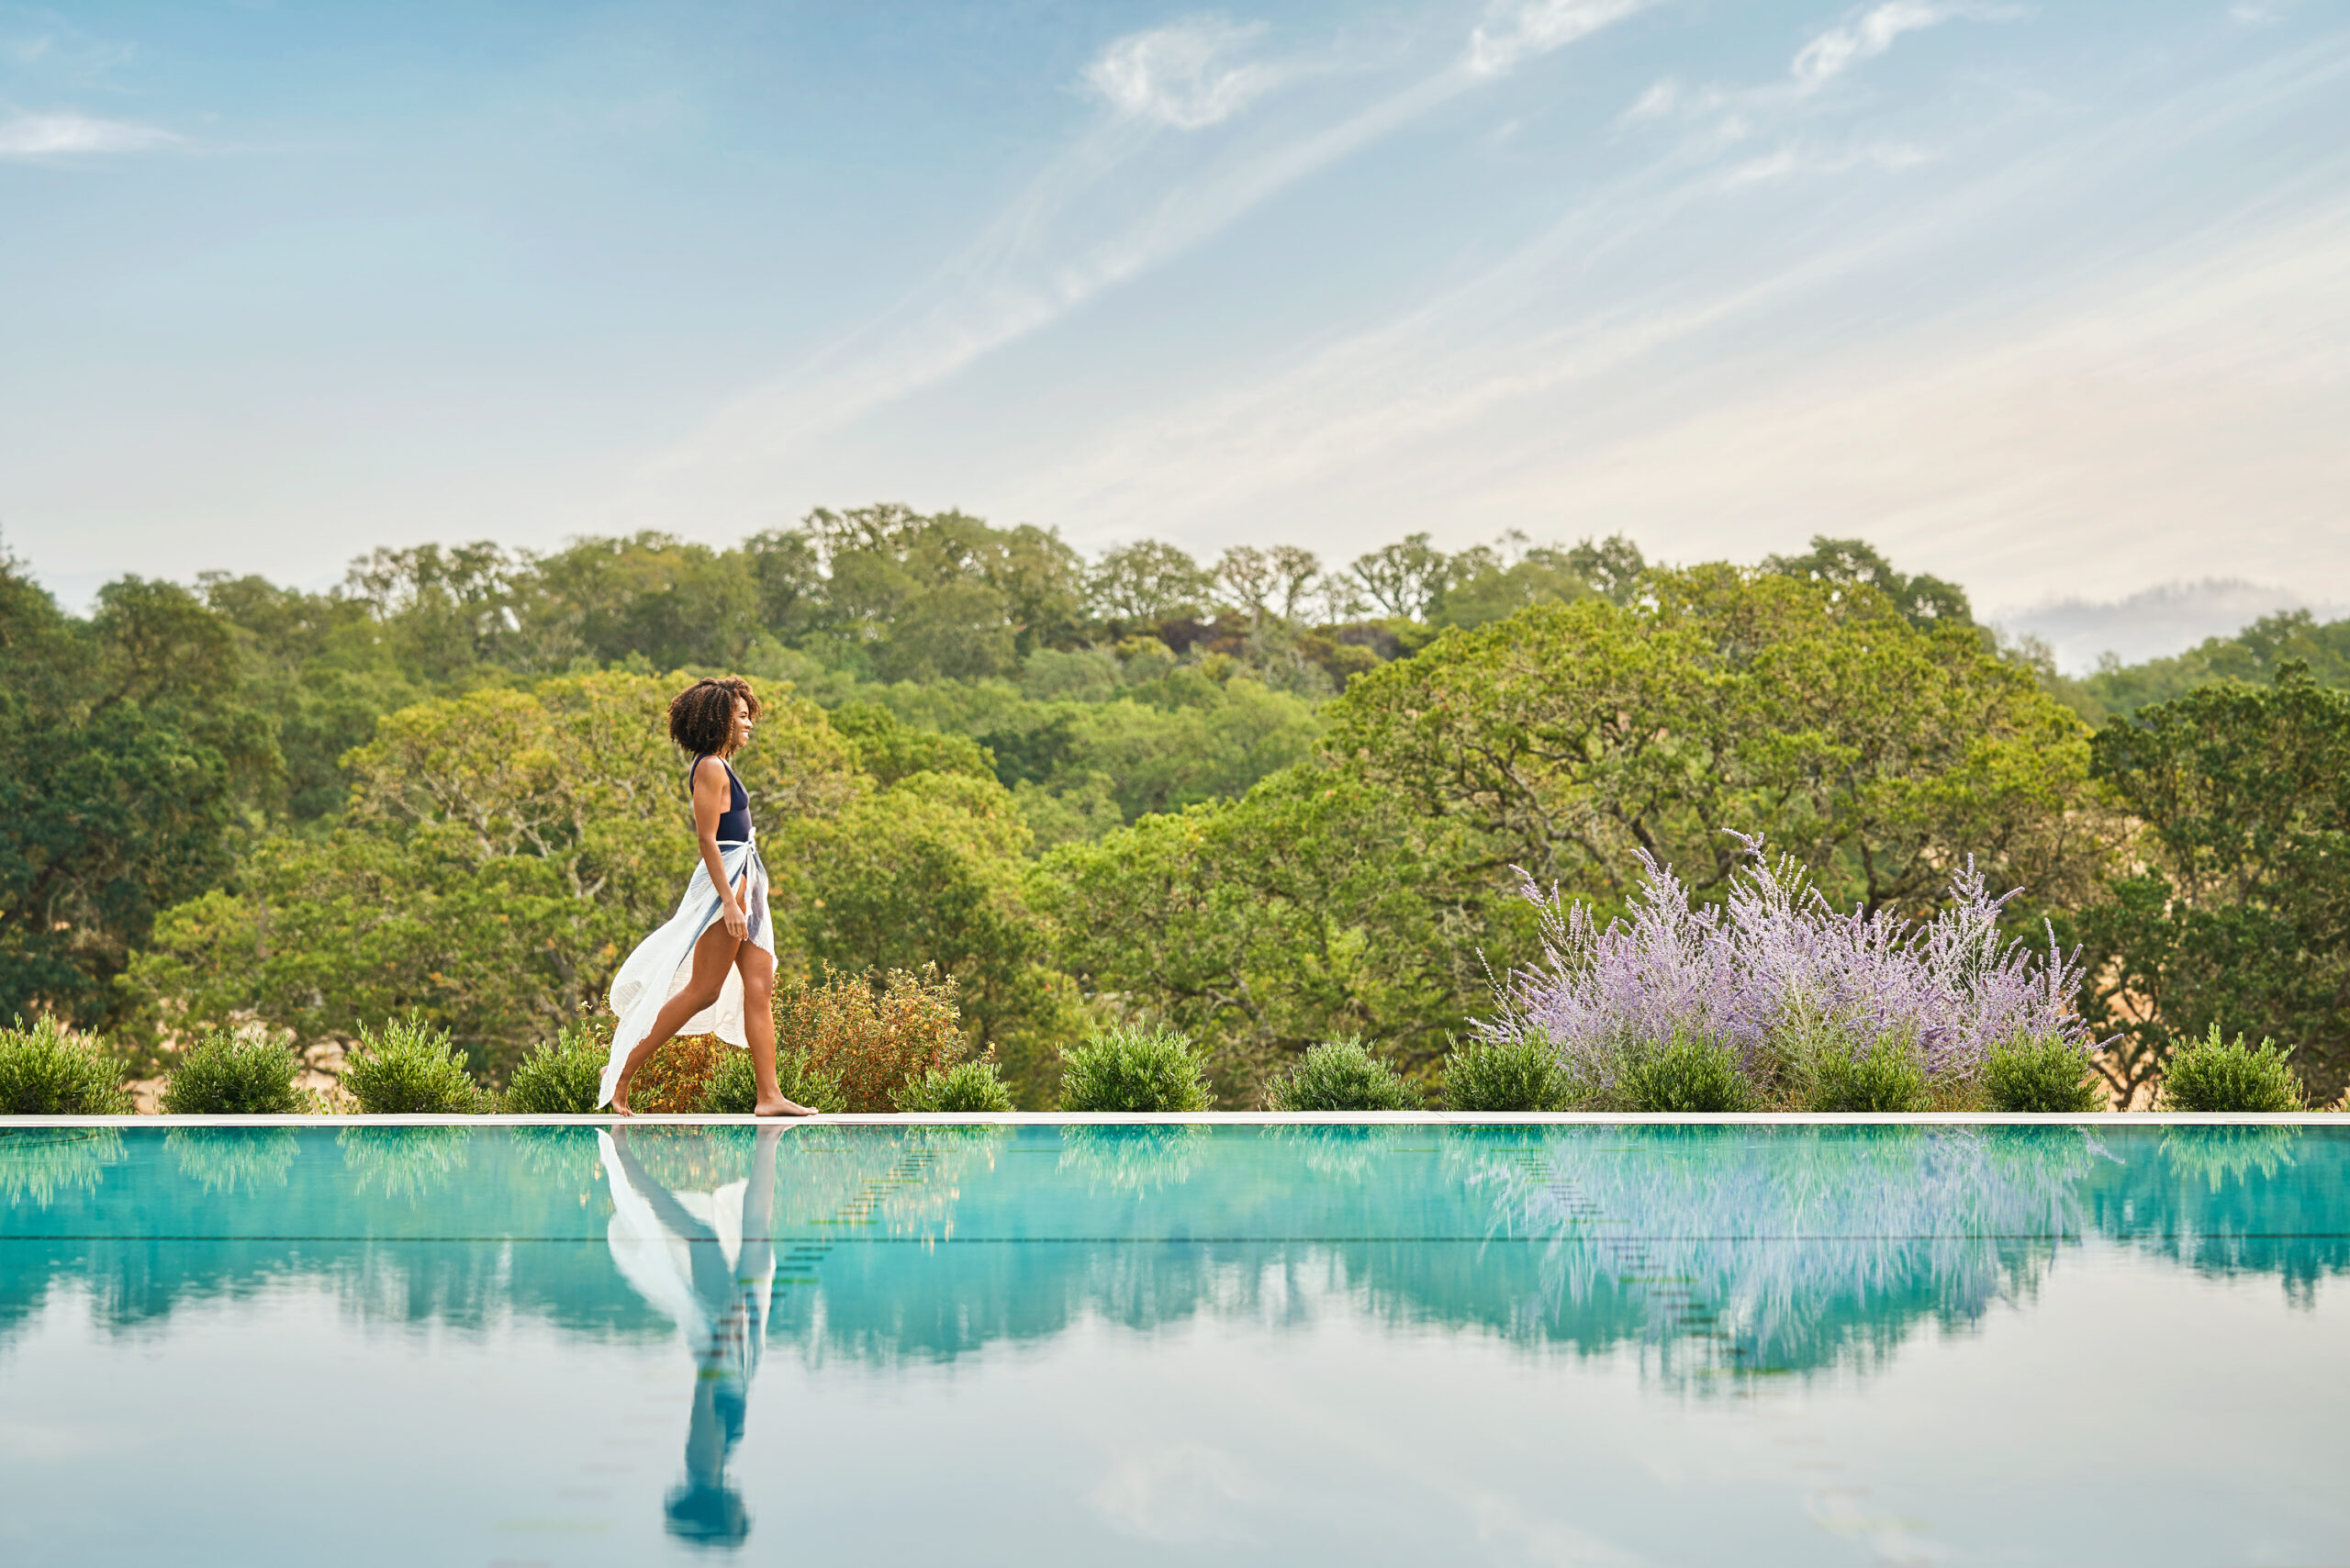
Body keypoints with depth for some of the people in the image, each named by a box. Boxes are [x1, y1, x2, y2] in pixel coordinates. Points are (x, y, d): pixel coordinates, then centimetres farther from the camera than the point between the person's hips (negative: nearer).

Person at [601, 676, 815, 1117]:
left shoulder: (721, 766, 18)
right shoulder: (710, 768, -11)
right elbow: (707, 839, -18)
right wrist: (729, 901, -23)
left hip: (743, 884, 10)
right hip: (724, 885, -10)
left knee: (759, 990, 2)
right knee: (702, 992, -7)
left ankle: (769, 1096, -1)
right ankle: (622, 1071, -1)